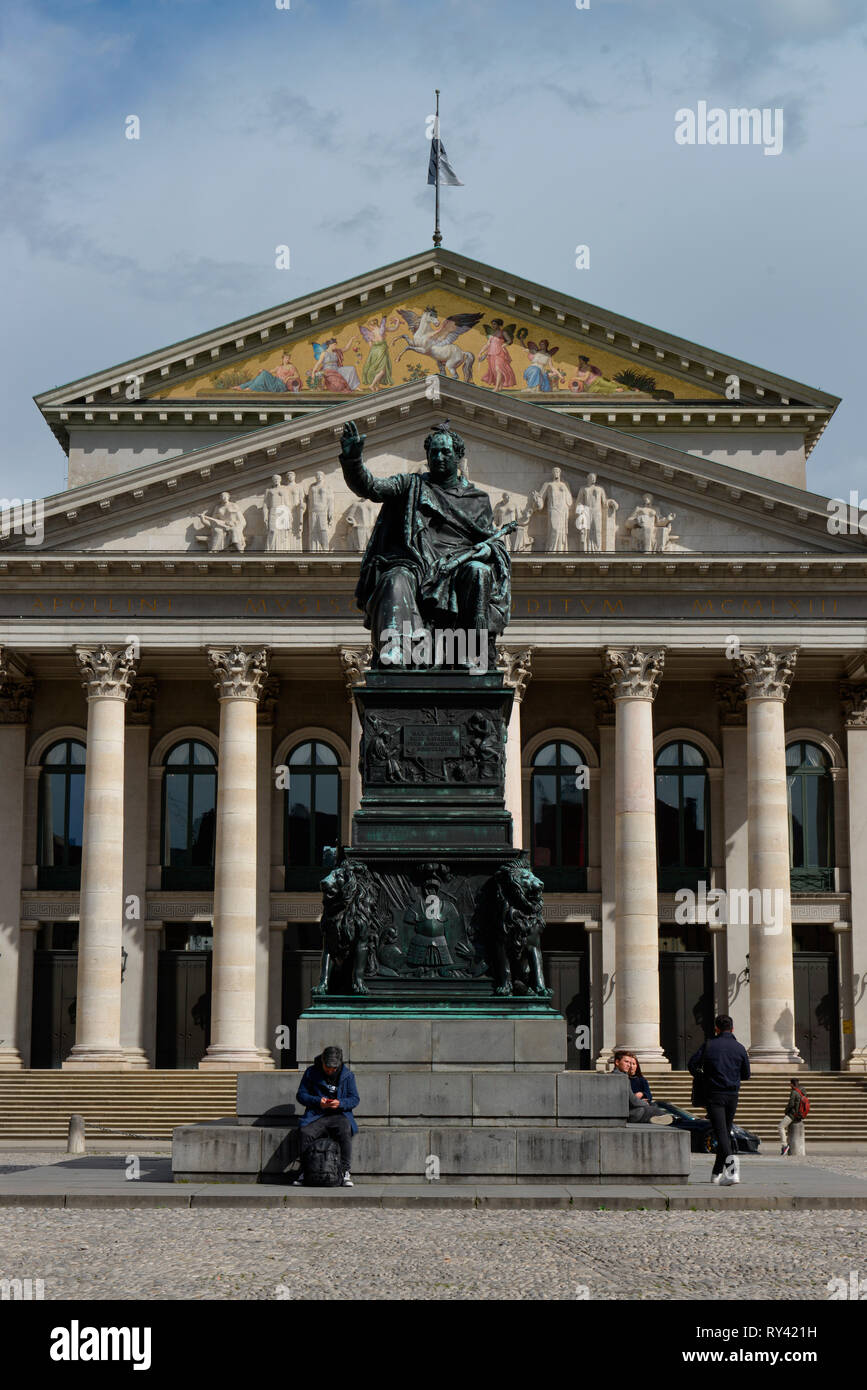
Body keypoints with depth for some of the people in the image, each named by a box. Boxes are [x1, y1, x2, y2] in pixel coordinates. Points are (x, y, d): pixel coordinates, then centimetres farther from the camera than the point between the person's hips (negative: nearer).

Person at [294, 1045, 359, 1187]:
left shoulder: (347, 1075, 6)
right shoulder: (311, 1073, 6)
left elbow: (354, 1099, 6)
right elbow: (301, 1095, 7)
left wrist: (340, 1103, -15)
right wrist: (318, 1101, -12)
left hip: (339, 1115, 0)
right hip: (316, 1116, 0)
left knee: (345, 1132, -34)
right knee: (306, 1133, -31)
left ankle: (346, 1172, -27)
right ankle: (304, 1172, -19)